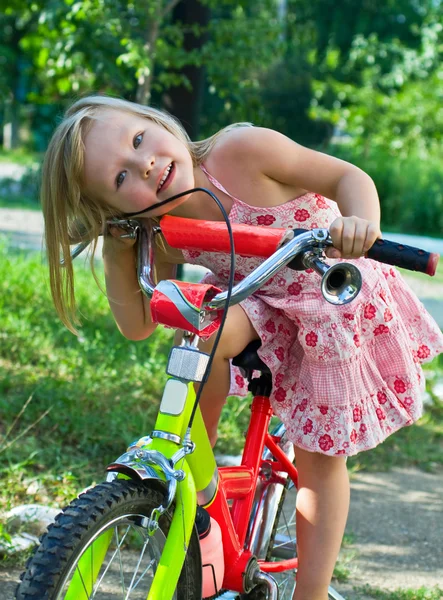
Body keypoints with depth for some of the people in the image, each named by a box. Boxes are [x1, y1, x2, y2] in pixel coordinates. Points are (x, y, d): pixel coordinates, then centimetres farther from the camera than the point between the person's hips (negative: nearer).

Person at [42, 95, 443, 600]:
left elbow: (348, 177, -24)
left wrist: (362, 224, -45)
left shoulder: (243, 150, -32)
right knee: (204, 329, -29)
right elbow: (137, 325, -14)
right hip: (265, 307, 3)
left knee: (320, 456, 1)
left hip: (340, 299, -3)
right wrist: (116, 253, -22)